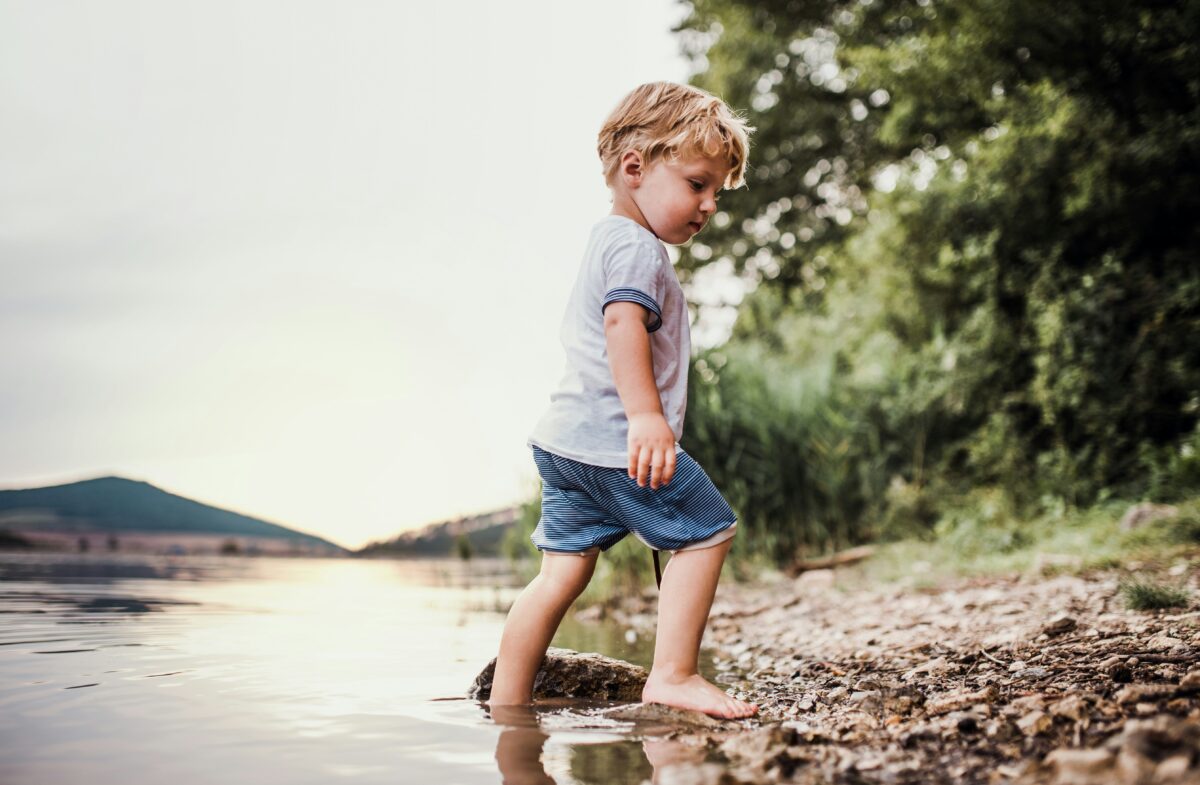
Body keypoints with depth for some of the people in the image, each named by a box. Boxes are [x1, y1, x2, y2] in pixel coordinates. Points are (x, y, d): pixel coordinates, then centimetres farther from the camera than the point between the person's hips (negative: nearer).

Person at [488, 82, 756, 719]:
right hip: (618, 442, -10)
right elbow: (623, 323, -24)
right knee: (707, 533, 0)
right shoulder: (637, 247, -8)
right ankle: (672, 675, -3)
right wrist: (646, 415, -36)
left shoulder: (602, 243, 25)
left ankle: (505, 706, 12)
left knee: (563, 570, 10)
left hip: (565, 440, 10)